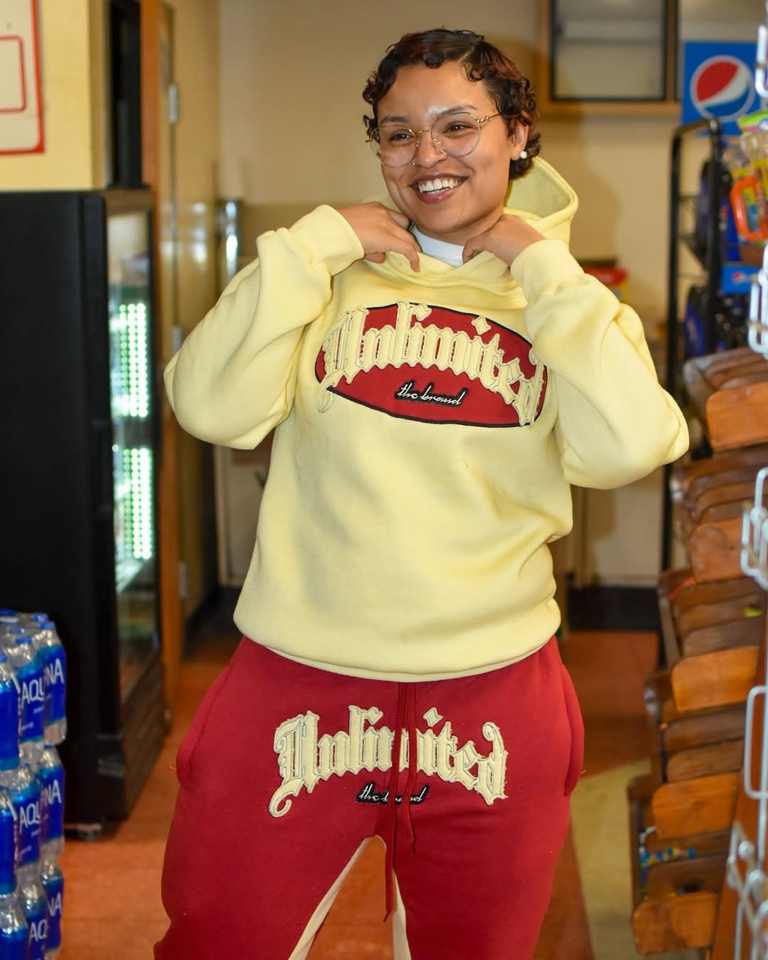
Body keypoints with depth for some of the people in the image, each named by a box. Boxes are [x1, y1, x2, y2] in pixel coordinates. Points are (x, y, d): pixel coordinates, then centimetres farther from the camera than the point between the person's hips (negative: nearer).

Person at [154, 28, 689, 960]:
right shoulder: (331, 276, 2)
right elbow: (214, 408, -12)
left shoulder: (567, 303, 4)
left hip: (491, 698, 1)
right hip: (297, 684, 0)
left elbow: (626, 448, -16)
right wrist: (317, 244, -12)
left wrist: (543, 267, -10)